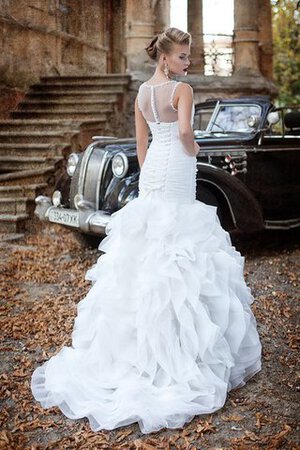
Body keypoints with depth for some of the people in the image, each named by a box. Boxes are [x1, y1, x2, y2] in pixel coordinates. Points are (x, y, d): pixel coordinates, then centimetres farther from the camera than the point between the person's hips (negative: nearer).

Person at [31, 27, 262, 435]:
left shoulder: (142, 92, 12)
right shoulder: (182, 90, -10)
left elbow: (141, 144, 14)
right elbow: (185, 130, -27)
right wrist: (193, 149, -6)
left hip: (151, 171, 7)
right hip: (177, 173, -7)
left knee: (147, 243, 13)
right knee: (179, 248, -1)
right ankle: (177, 341, 7)